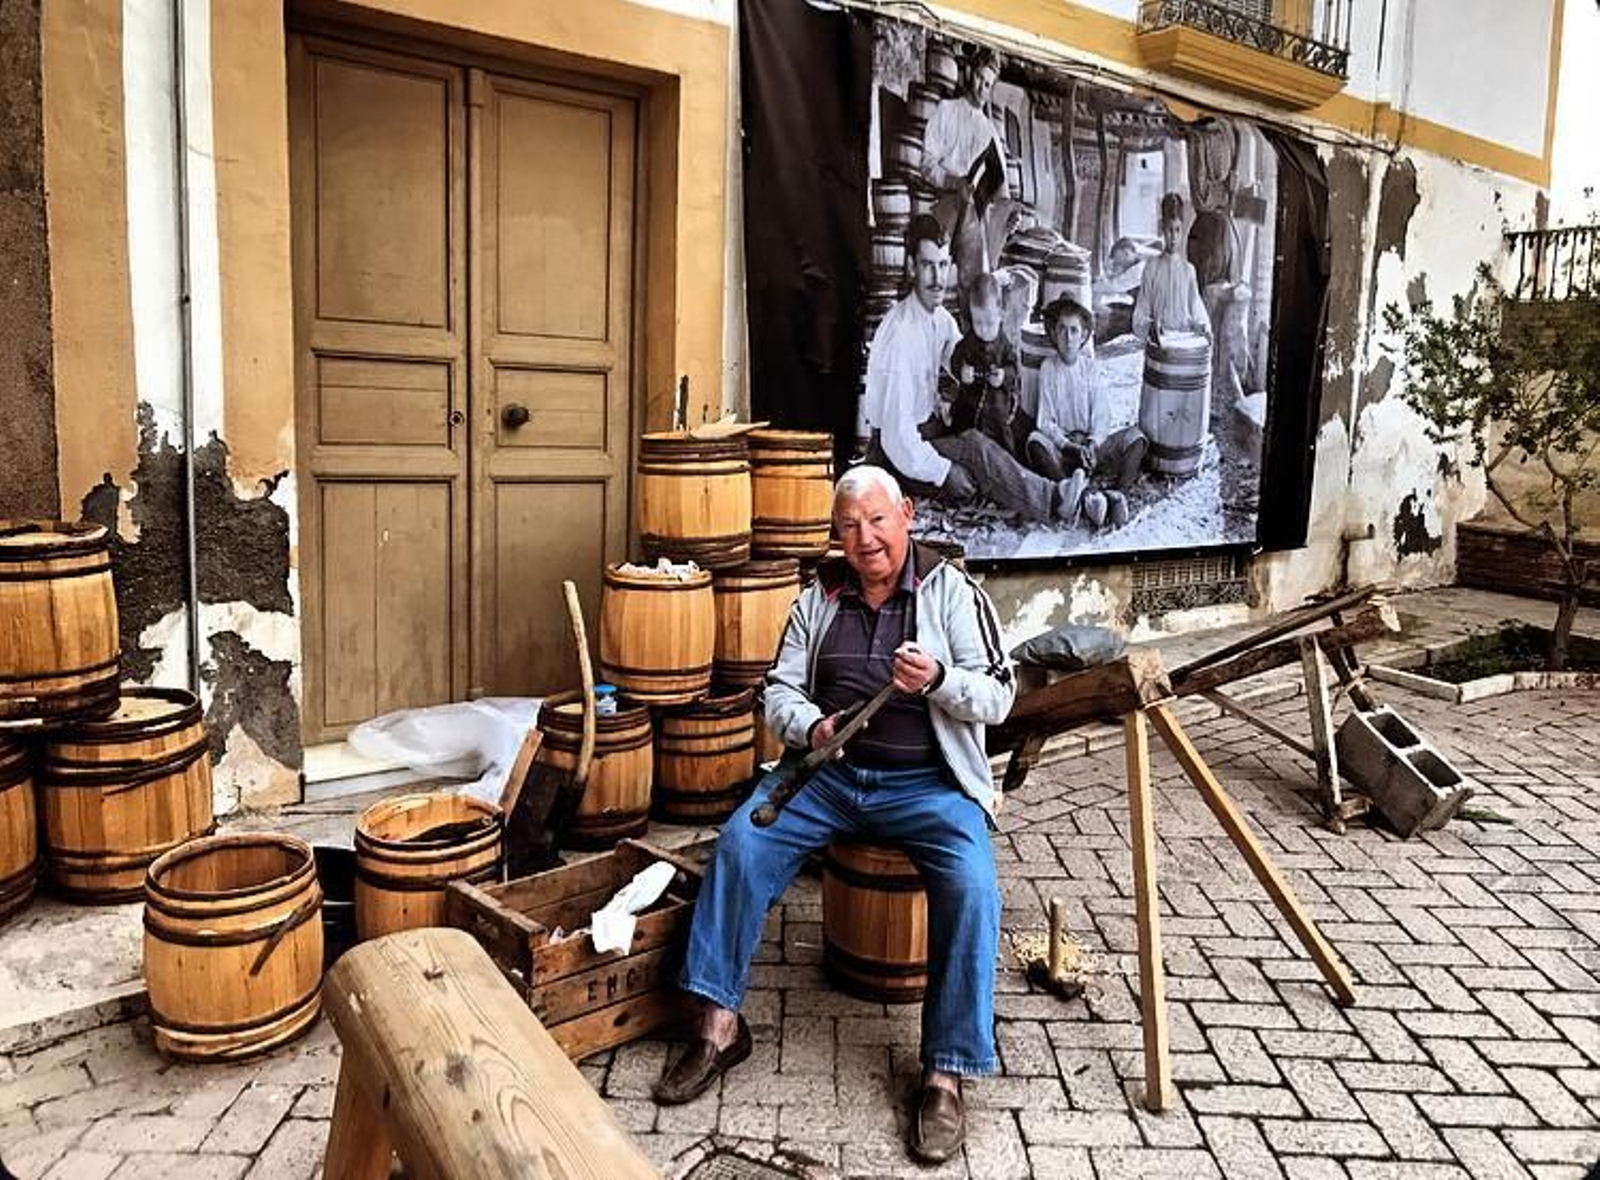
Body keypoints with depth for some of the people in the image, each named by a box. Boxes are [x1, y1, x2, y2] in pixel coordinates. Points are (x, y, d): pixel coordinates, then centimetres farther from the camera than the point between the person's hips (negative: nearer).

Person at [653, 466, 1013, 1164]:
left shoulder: (951, 592, 1)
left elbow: (997, 696, -4)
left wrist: (937, 680, -25)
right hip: (829, 770, 3)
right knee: (740, 842, -19)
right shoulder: (818, 599, 10)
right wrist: (812, 726, -16)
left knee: (971, 887, -28)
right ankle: (720, 1025, -6)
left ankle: (946, 1073, -15)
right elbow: (779, 693, 7)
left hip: (927, 781, -3)